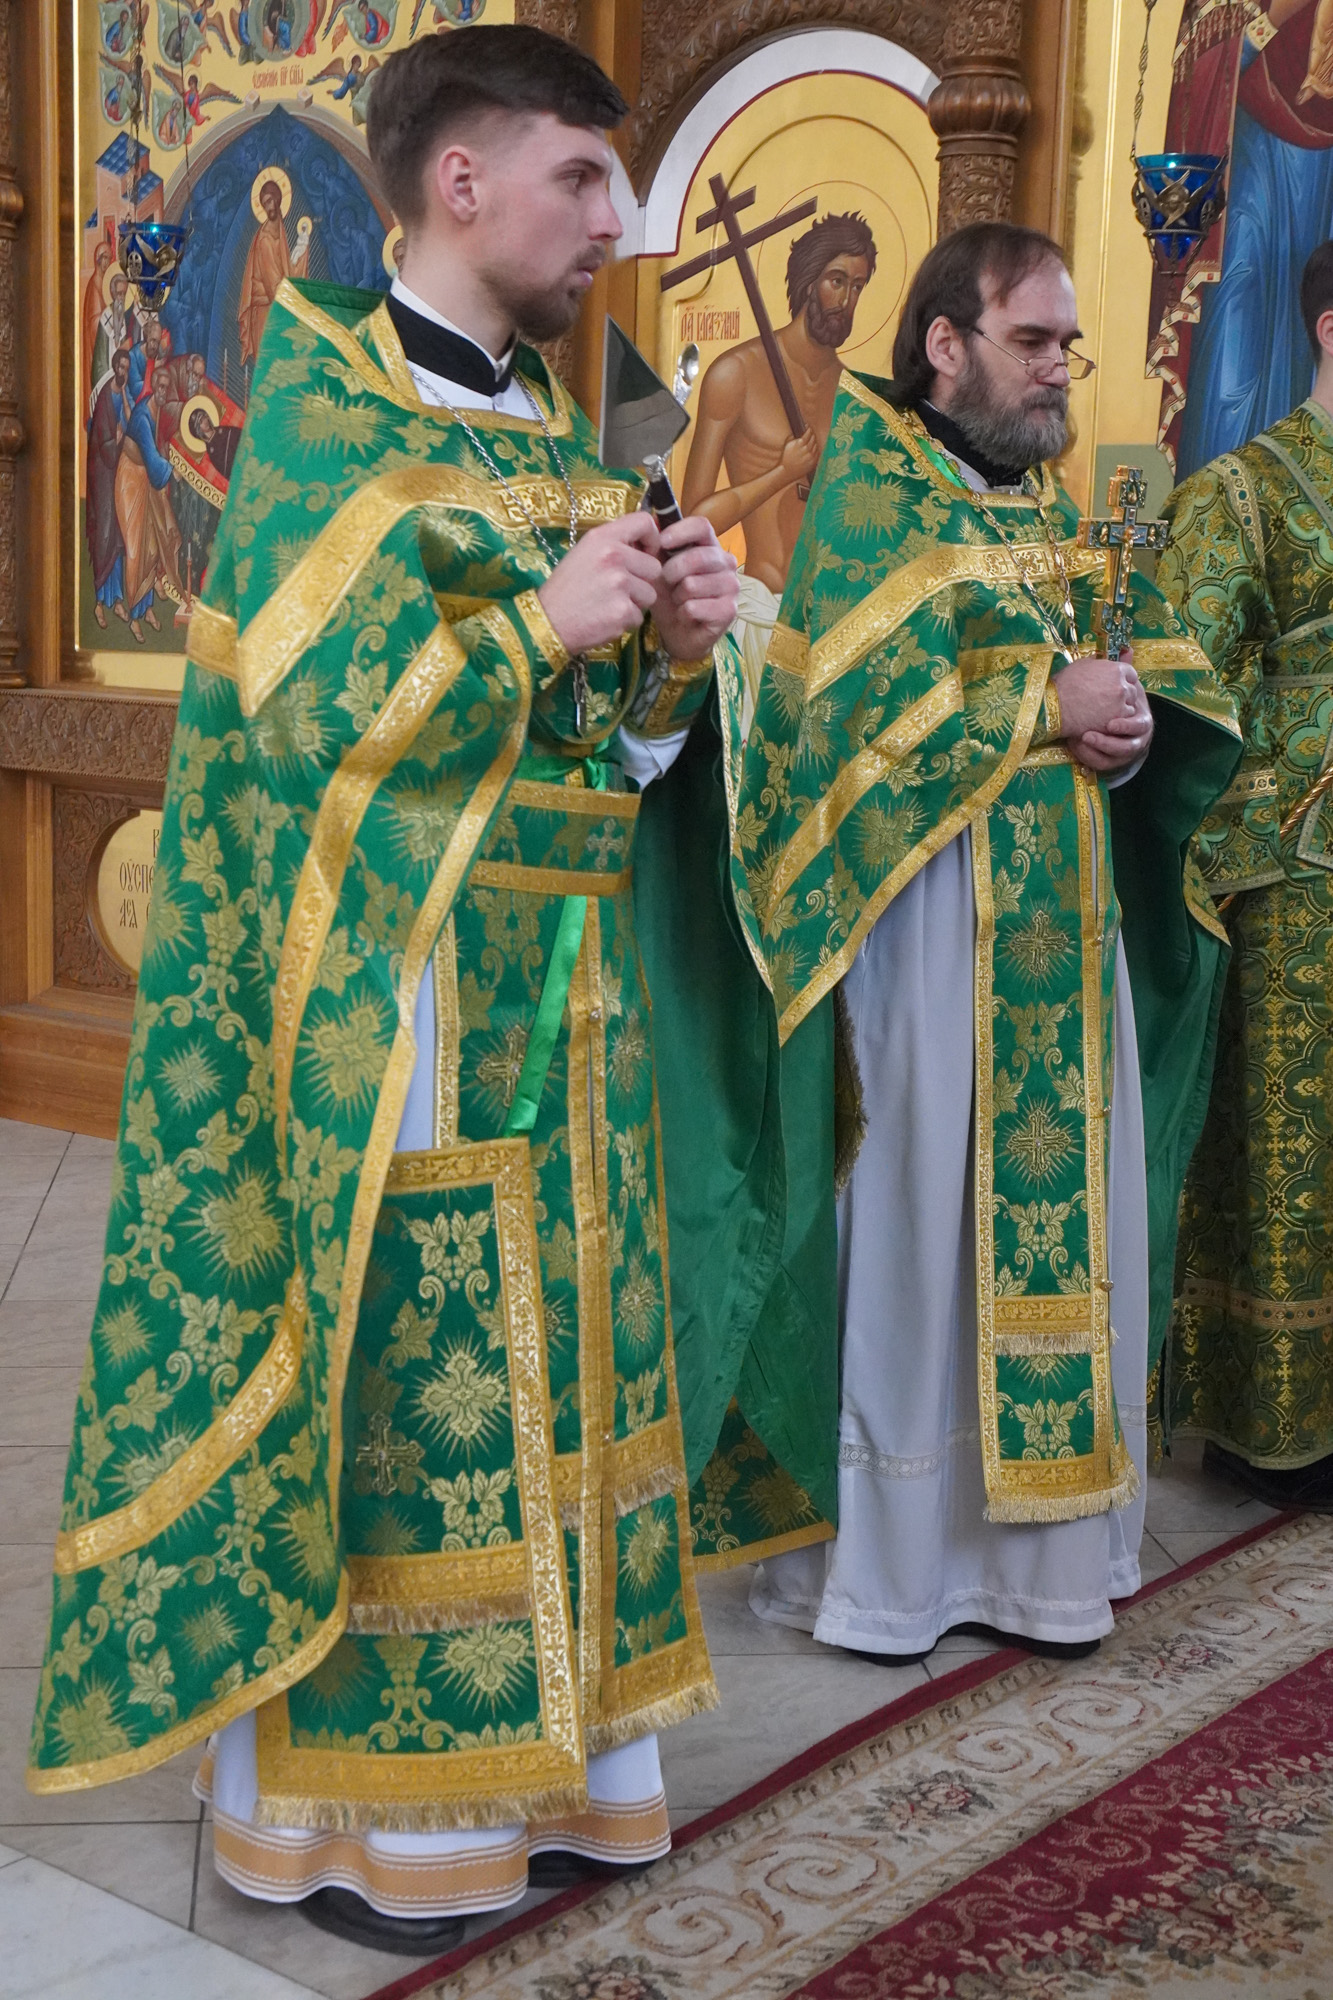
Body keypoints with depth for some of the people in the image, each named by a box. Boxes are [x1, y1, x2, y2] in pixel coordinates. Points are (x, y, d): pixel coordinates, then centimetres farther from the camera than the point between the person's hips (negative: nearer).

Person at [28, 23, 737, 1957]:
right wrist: (539, 627, -16)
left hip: (552, 983, 7)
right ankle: (337, 1794, 14)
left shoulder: (558, 432, 14)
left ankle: (521, 1737, 23)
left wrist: (670, 650, -3)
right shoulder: (320, 409, -7)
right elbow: (306, 710, -16)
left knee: (537, 1350, 10)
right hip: (382, 988, -7)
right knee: (382, 1359, -1)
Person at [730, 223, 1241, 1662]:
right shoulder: (871, 492, -3)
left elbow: (1143, 658, 17)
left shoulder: (1052, 503, 18)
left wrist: (1132, 716, -6)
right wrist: (1048, 705, -13)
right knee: (921, 1215, -3)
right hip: (932, 905, -7)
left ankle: (1038, 1543, 18)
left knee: (1063, 1206, 7)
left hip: (1066, 909, 7)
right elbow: (865, 704, -14)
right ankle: (887, 1557, 9)